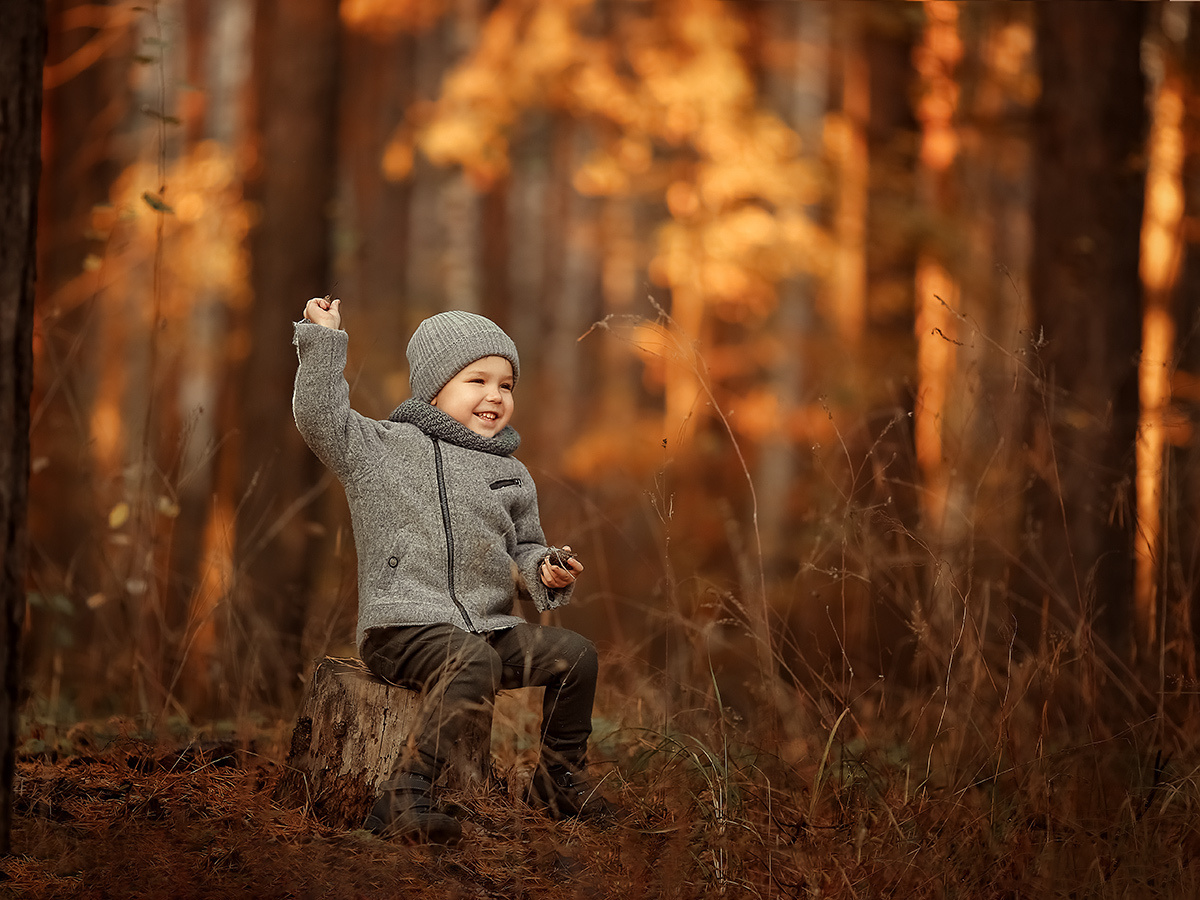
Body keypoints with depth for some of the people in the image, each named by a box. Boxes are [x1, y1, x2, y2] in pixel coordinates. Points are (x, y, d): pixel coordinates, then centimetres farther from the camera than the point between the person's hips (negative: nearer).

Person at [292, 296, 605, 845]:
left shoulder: (511, 477, 18)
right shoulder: (385, 448, 2)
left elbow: (523, 546, 27)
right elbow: (320, 417, -9)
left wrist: (546, 570, 5)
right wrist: (324, 340, -12)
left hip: (488, 626, 7)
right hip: (403, 626, -7)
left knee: (574, 654, -3)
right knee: (474, 660, -35)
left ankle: (559, 780, 17)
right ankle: (404, 799, -38)